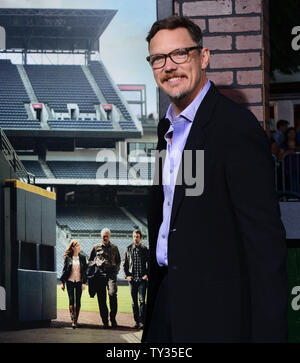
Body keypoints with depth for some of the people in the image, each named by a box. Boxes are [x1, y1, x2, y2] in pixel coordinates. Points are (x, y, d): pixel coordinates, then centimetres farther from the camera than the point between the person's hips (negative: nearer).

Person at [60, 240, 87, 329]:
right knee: (71, 300, -9)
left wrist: (84, 282, -5)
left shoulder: (82, 257, 4)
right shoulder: (67, 257, 0)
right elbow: (64, 270, 5)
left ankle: (76, 320, 13)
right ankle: (72, 321, -12)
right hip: (70, 281, -1)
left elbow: (84, 270, 3)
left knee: (78, 301, 4)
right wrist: (63, 282, 3)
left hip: (79, 281, 2)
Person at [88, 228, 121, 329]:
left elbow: (118, 260, 25)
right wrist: (94, 265, 2)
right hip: (100, 274, 1)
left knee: (112, 293, -22)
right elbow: (90, 260, 21)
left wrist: (117, 268, 8)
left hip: (111, 274, -1)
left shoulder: (114, 248, 15)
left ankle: (113, 318, -12)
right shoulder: (96, 247, 13)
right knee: (101, 298, -1)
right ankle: (105, 321, 4)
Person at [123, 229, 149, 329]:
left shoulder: (145, 249, 3)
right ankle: (136, 321, 12)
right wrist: (127, 275, 1)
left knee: (142, 300, -9)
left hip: (142, 279, -2)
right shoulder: (128, 249, 7)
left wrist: (147, 274, -4)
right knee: (134, 301, 6)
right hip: (132, 279, 2)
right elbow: (124, 263, 10)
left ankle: (142, 321, -9)